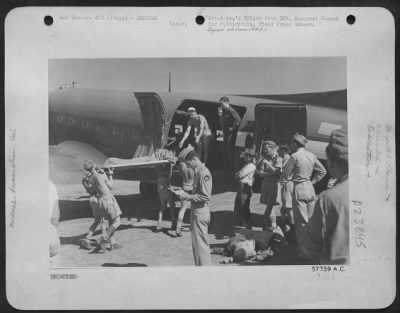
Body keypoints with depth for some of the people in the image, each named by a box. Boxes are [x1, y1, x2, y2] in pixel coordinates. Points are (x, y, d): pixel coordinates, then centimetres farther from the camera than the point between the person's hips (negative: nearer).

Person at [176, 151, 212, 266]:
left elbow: (206, 196, -22)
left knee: (200, 243, -4)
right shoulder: (198, 172, 13)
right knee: (198, 243, 17)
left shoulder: (203, 173, -18)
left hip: (200, 212, -10)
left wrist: (188, 197, -17)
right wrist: (186, 194, 8)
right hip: (197, 211, 10)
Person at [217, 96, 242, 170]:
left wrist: (233, 128, -17)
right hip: (225, 133, 9)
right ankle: (226, 165, 22)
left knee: (230, 150, -7)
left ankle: (231, 166, 0)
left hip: (231, 134, -9)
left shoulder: (231, 111, -14)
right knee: (225, 150, 14)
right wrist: (220, 115, 1)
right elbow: (222, 122, 16)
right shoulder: (224, 111, 13)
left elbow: (238, 120, -23)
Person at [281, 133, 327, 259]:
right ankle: (312, 249, 20)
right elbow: (322, 171, 14)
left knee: (301, 222, -1)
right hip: (310, 189, 6)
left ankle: (305, 252, 1)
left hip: (299, 189, -6)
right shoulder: (312, 156, 7)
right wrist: (312, 181, 15)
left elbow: (285, 175, -8)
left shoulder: (294, 156, -11)